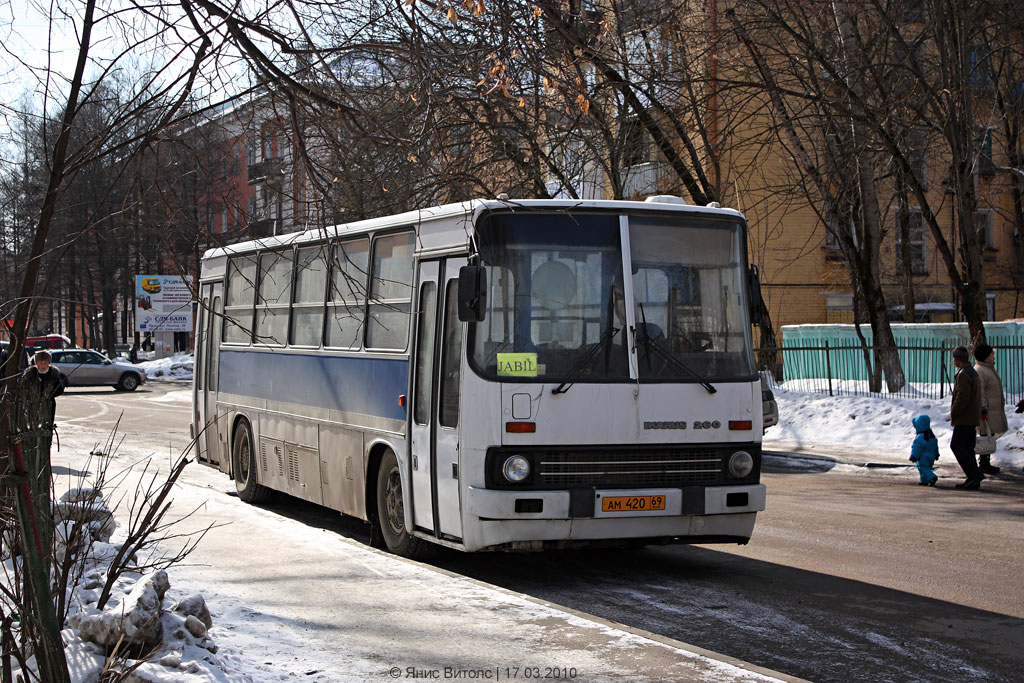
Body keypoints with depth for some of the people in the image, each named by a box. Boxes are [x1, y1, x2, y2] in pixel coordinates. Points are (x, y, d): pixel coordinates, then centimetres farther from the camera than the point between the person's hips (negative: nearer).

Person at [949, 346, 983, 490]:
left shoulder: (963, 374, -16)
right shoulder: (973, 373, 17)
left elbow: (962, 396, -23)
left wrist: (953, 413, -11)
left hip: (964, 418, -10)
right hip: (973, 418, 10)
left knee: (956, 446, -9)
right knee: (967, 447, 11)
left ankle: (975, 474, -14)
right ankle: (973, 479, 10)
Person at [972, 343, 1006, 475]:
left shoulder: (990, 369, 18)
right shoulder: (979, 371, -17)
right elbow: (979, 393, -22)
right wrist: (983, 409, -25)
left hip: (995, 409, 10)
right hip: (987, 411, -10)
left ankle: (986, 463, 21)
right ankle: (983, 464, -4)